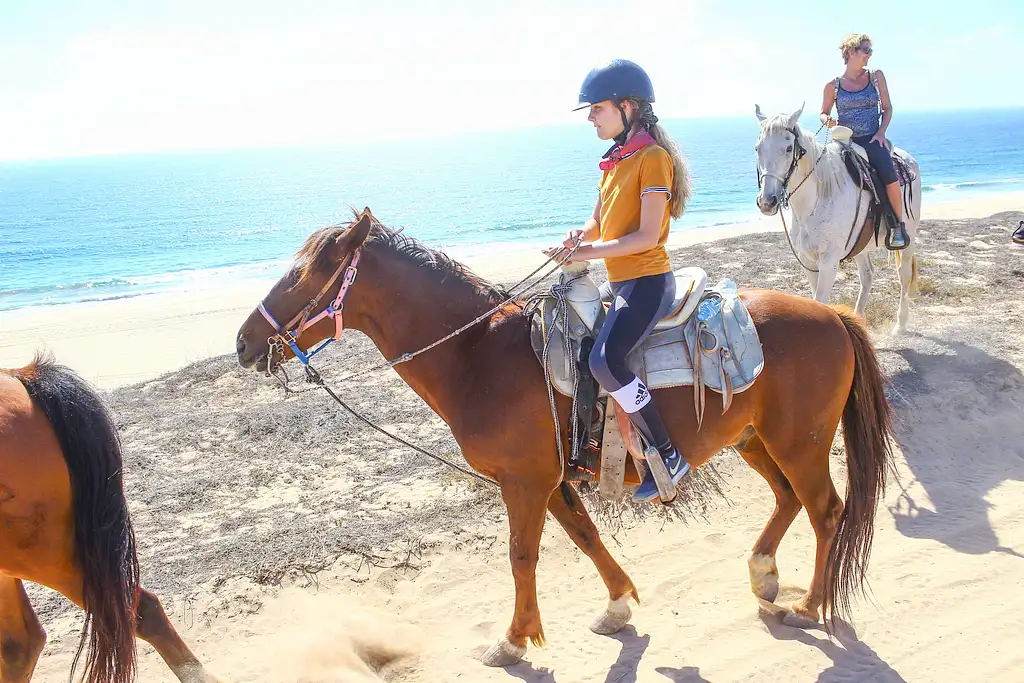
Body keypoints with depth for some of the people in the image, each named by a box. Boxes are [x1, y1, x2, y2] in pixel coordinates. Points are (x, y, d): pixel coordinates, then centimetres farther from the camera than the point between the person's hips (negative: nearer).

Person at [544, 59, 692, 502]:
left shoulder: (653, 157, -11)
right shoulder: (616, 160, 15)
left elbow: (647, 235, -17)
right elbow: (598, 223, 19)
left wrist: (591, 251, -19)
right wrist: (580, 236, -4)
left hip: (647, 280, -10)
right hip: (618, 281, 10)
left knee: (604, 360, -28)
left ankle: (668, 455, -17)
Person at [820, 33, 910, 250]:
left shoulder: (876, 76, 8)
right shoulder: (833, 85, 4)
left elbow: (887, 108, 11)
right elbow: (823, 113, 15)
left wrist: (881, 132, -4)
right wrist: (827, 121, -9)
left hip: (872, 140, 0)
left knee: (889, 174, -27)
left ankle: (898, 226, -10)